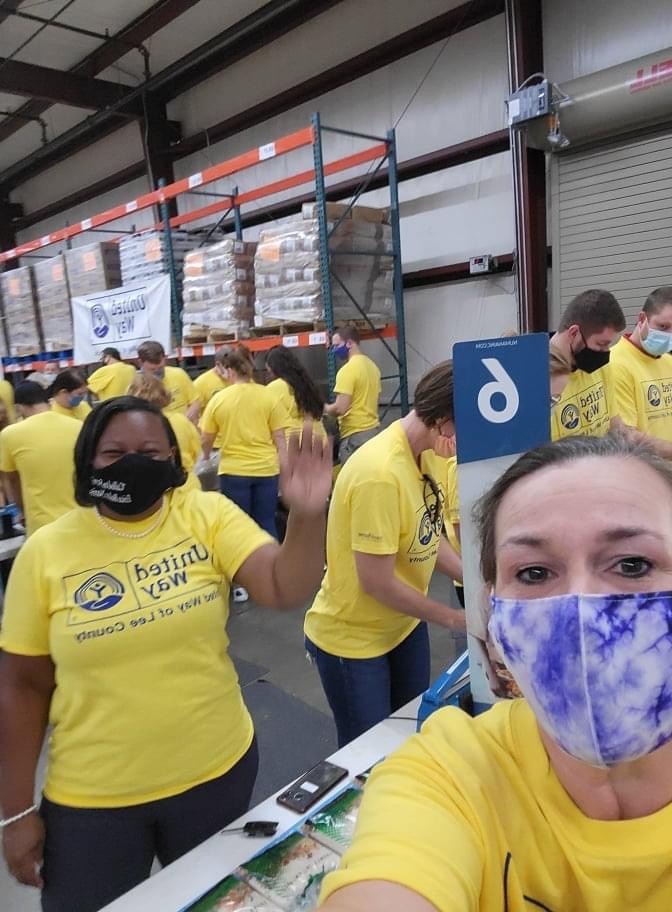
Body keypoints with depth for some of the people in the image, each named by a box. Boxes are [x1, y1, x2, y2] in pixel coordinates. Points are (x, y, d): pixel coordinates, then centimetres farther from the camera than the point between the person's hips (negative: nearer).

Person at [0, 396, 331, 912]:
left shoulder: (208, 516, -11)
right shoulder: (45, 552, -10)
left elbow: (285, 591, -22)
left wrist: (307, 514, -40)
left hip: (217, 771, 1)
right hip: (91, 797, 0)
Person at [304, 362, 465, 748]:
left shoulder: (431, 453, -7)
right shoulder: (380, 474, -32)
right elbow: (379, 584, -27)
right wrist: (455, 618, -15)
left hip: (405, 625, 8)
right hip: (351, 639, -7)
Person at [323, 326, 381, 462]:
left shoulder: (348, 369, -15)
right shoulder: (371, 365, 12)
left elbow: (340, 408, -20)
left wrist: (323, 408, -2)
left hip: (355, 434, -9)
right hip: (373, 428, 9)